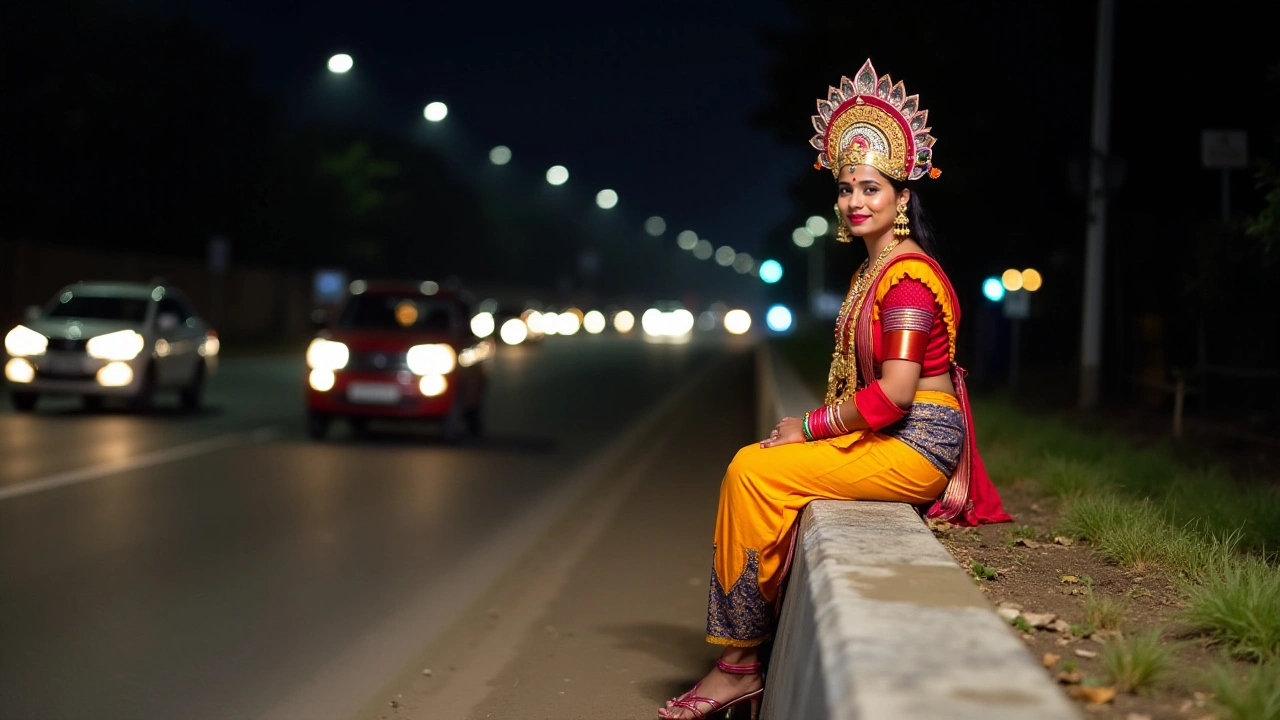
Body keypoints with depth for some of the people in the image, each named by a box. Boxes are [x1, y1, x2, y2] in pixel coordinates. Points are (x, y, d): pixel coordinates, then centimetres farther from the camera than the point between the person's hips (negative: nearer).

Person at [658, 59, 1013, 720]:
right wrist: (811, 429, 6)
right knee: (751, 466, 2)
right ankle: (740, 659, 0)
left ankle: (739, 663, -6)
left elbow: (895, 392, -22)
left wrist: (809, 427, -12)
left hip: (915, 443, -10)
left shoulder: (908, 275, -15)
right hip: (888, 438, 10)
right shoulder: (871, 271, 17)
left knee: (755, 472, -16)